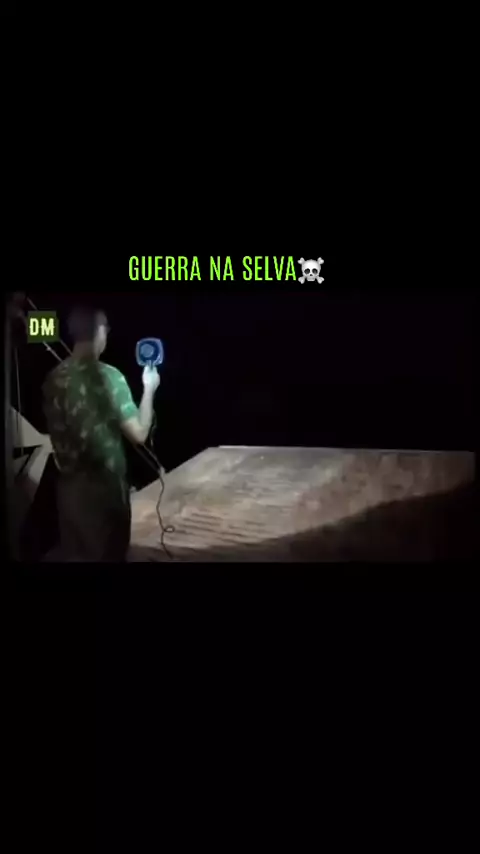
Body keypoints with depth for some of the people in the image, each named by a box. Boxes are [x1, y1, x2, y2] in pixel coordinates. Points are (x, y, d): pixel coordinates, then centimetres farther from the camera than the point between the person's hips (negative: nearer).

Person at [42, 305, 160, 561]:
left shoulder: (54, 378, 2)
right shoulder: (107, 376, -17)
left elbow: (57, 433, 12)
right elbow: (139, 434, -16)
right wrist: (149, 389, -4)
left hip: (69, 486, 6)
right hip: (104, 486, -6)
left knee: (75, 554, 15)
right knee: (108, 554, 8)